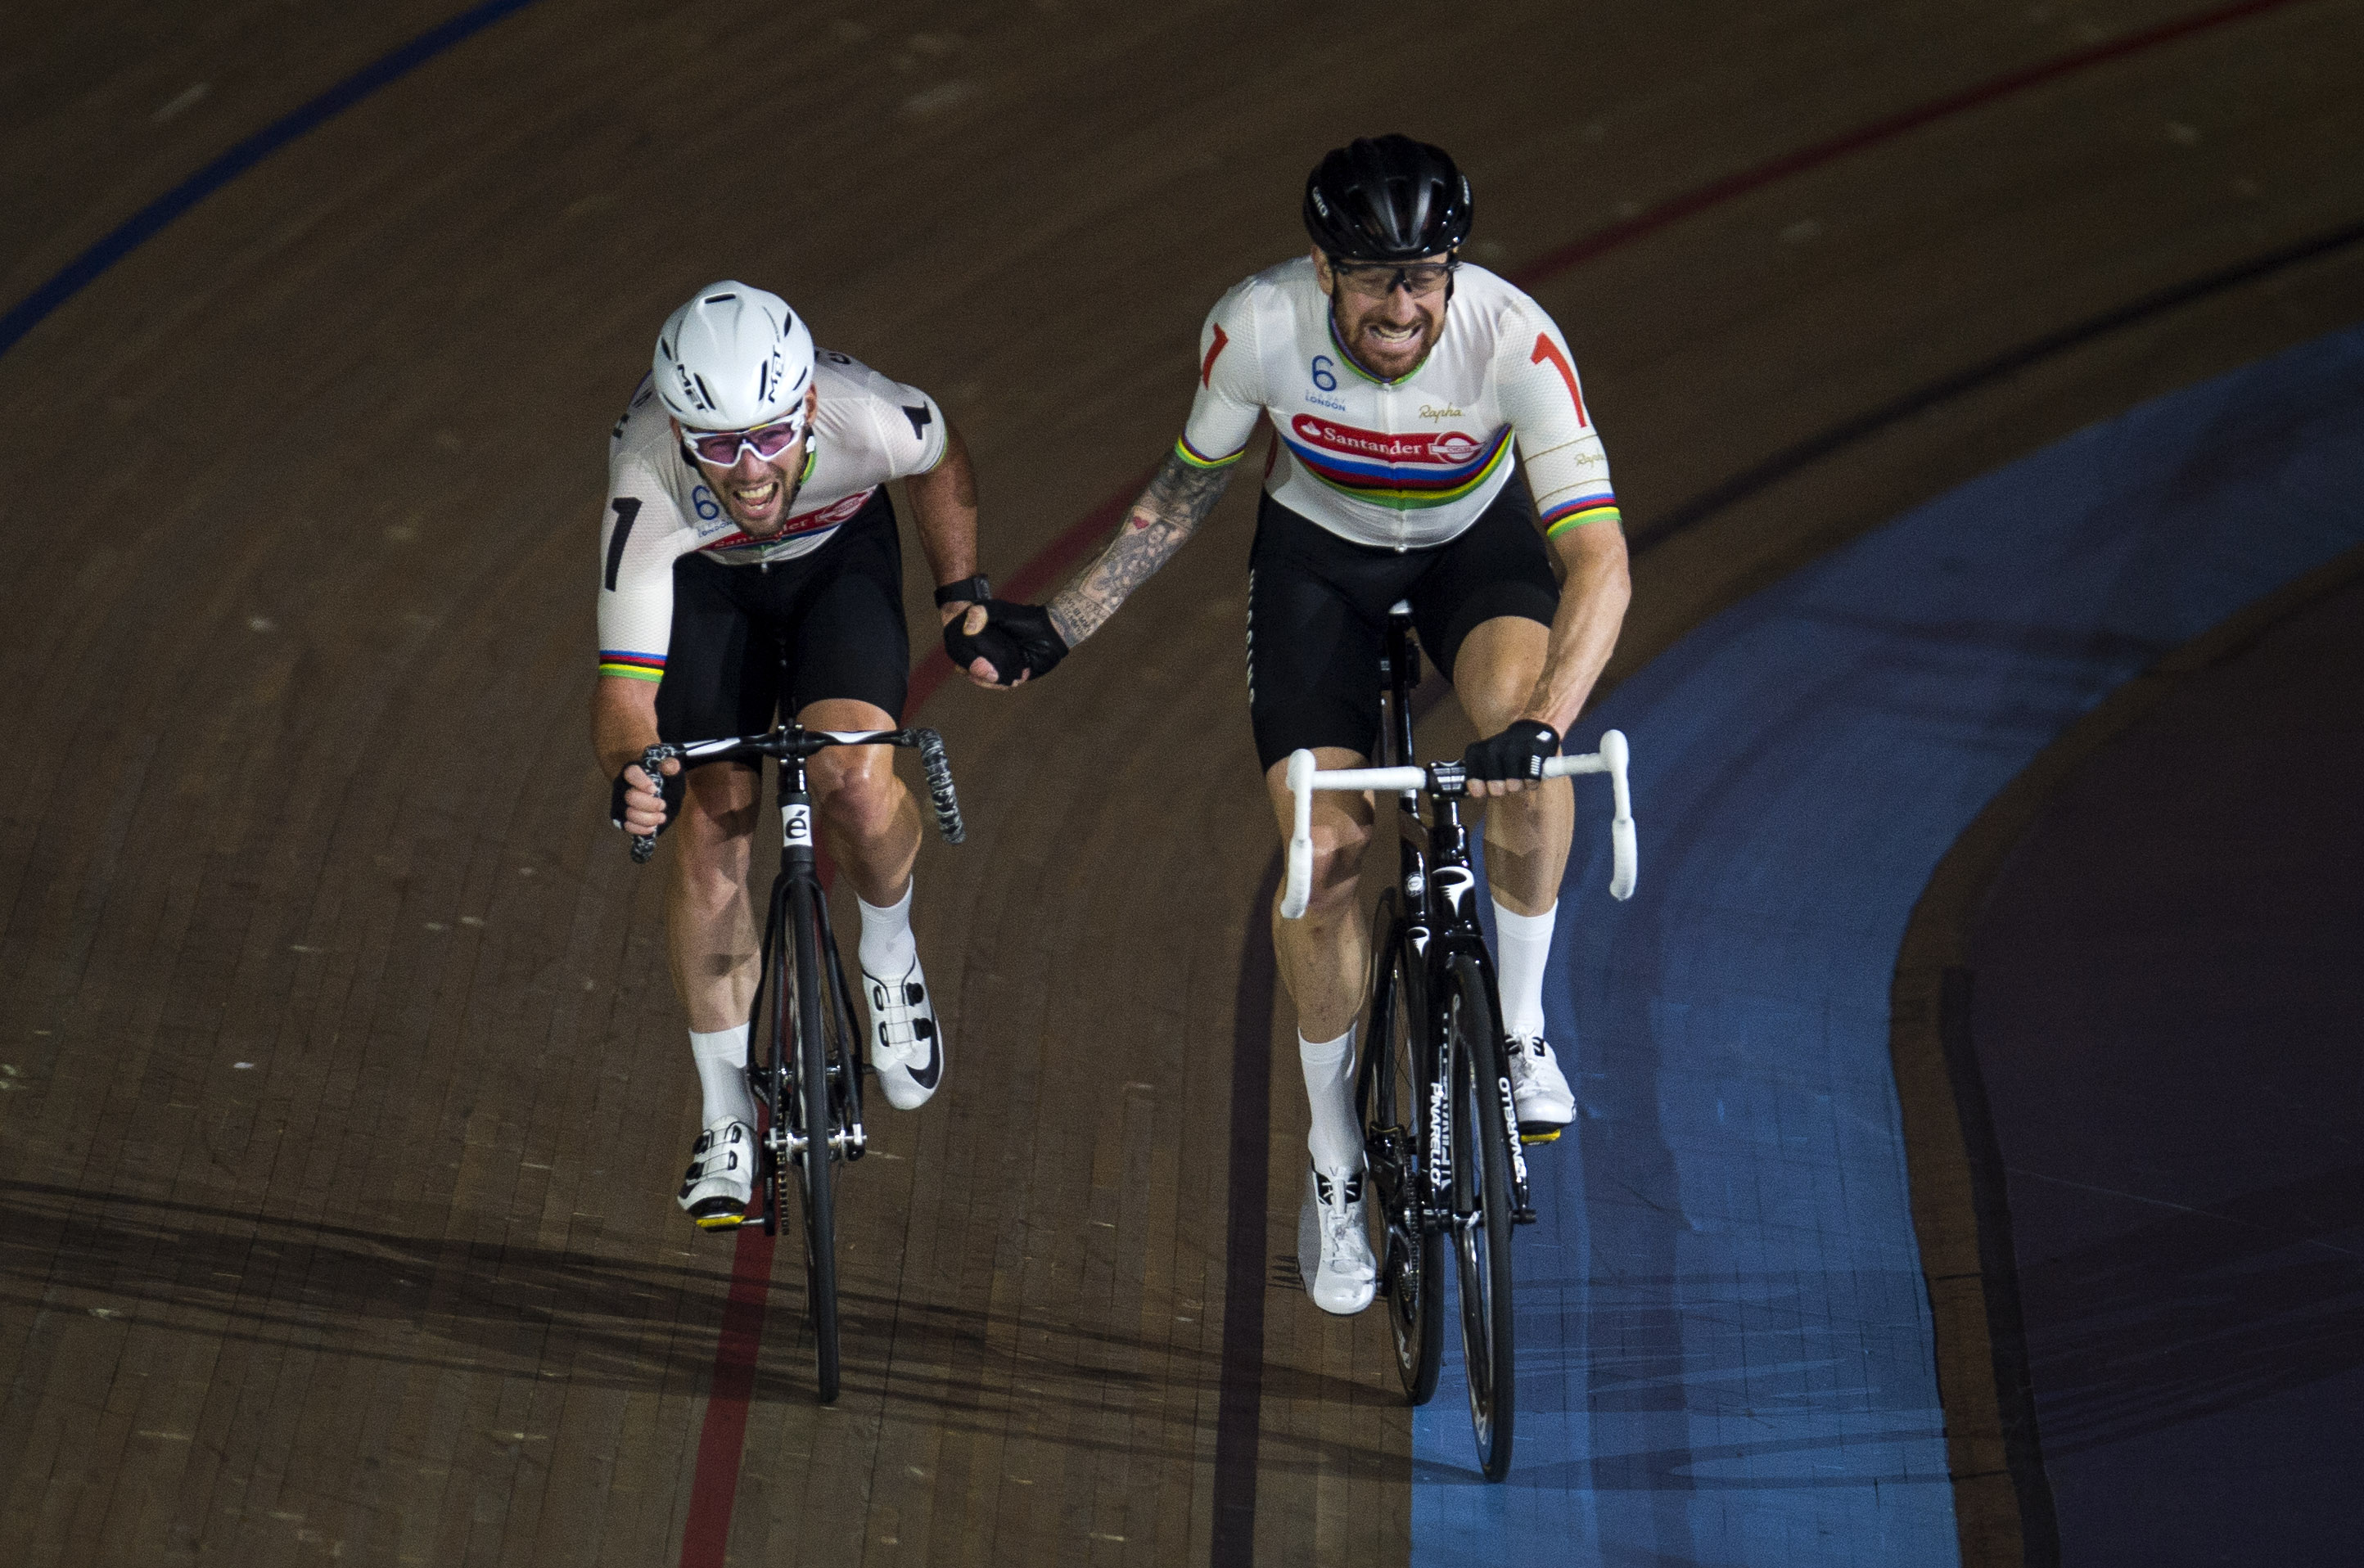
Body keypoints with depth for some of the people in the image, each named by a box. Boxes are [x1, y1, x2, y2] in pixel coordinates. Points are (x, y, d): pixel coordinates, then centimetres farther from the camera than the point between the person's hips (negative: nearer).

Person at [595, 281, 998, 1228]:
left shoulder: (869, 419, -37)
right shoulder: (647, 494, -39)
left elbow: (941, 459, -10)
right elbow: (623, 687, -38)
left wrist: (962, 592, -6)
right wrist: (633, 777, -58)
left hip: (839, 556, 0)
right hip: (703, 579, 0)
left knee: (855, 780, -27)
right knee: (712, 827, -11)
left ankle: (889, 953, 8)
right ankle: (726, 1121, 6)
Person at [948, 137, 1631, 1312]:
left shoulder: (1513, 338, -34)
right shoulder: (1257, 326, -29)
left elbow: (1600, 559, -39)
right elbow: (1185, 490, -9)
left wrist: (1542, 727, -54)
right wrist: (1055, 626, -11)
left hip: (1473, 538, 0)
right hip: (1318, 546, 1)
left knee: (1519, 707, -34)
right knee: (1321, 851, -10)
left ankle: (1521, 1022, -10)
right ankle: (1333, 1154, 12)